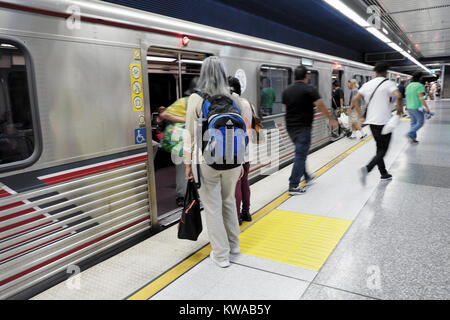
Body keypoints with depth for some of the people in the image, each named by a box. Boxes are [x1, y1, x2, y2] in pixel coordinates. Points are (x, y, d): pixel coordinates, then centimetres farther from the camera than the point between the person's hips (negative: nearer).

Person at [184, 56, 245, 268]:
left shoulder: (196, 98, -7)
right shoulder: (234, 98, 2)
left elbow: (190, 134, -4)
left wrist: (188, 163, 4)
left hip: (207, 161, -4)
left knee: (213, 207, 8)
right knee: (229, 201, 21)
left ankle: (221, 255, 18)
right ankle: (233, 245, 37)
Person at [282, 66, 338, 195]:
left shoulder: (287, 90, 8)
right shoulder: (309, 89, -10)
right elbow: (320, 105, -13)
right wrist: (331, 119, -5)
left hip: (290, 126, 7)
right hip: (303, 127, -7)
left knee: (301, 151, 23)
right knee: (300, 155, -3)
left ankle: (306, 176, 36)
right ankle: (293, 186, -4)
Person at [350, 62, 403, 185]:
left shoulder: (367, 85, 9)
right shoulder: (388, 83, -7)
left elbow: (355, 100, 4)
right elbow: (398, 95, -25)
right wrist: (399, 108, -8)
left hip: (371, 121, 6)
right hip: (384, 122, -6)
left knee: (379, 148, 18)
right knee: (383, 150, 1)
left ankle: (384, 174, 24)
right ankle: (367, 169, -20)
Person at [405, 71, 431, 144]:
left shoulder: (409, 86, 9)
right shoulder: (420, 86, -14)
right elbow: (421, 98, -21)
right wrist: (426, 107, -18)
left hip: (409, 108, 7)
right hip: (417, 108, -7)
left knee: (413, 123, 13)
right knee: (420, 123, 4)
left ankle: (413, 139, 12)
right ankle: (410, 134, -12)